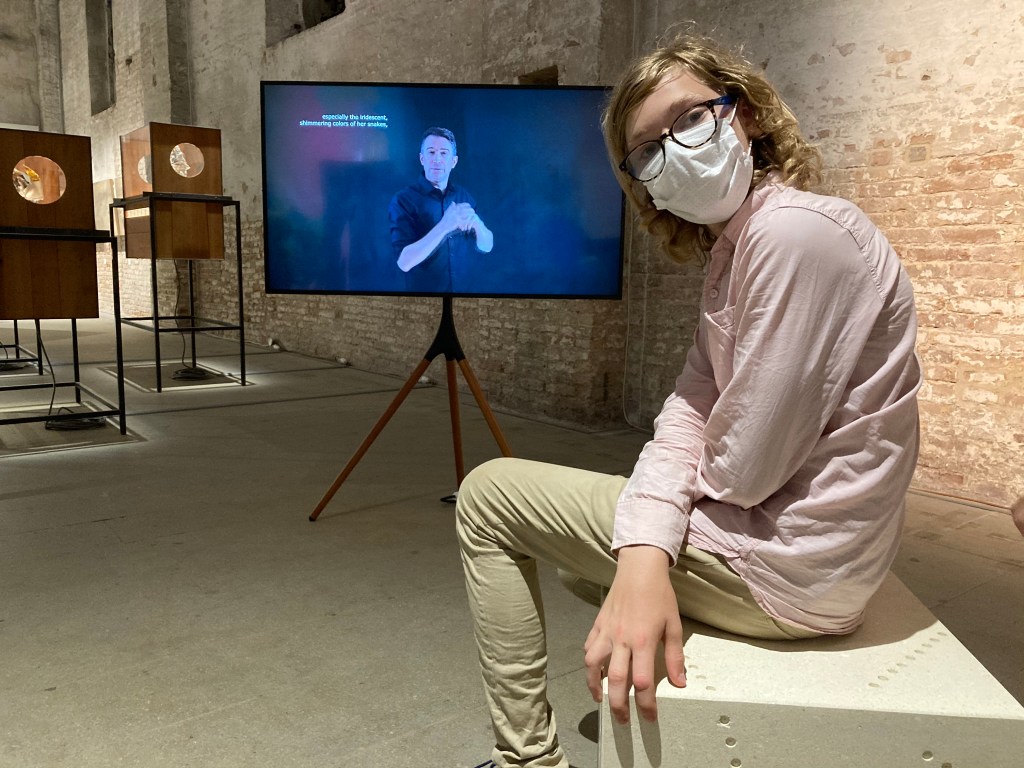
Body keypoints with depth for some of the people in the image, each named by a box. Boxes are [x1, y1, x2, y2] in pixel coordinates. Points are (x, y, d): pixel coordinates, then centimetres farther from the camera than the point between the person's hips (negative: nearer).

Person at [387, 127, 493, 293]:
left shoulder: (464, 196, 1)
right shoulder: (403, 200, -13)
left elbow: (486, 246, -1)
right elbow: (404, 262, -23)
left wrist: (475, 222, -22)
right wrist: (444, 226, -32)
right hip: (425, 290, -4)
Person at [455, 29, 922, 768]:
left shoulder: (796, 231, -22)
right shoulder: (733, 250, 9)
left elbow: (745, 468, -24)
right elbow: (685, 423, -2)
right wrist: (644, 560, -18)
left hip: (789, 566, -9)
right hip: (786, 544, 9)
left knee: (490, 493, -1)